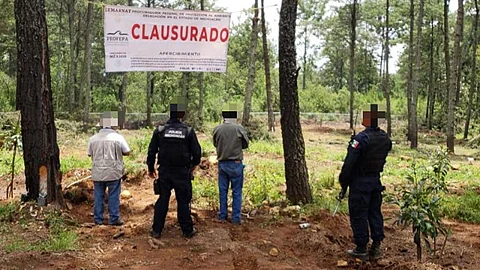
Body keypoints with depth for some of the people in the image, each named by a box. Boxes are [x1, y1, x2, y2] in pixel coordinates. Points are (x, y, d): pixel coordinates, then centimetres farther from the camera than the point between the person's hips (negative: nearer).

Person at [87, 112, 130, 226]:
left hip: (98, 173, 3)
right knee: (113, 196, 5)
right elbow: (127, 152, -3)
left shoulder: (93, 138, 0)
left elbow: (89, 154, 8)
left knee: (98, 196, 11)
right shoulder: (118, 137, -8)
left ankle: (98, 219, 17)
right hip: (113, 172, -3)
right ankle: (114, 219, 8)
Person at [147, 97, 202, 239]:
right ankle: (188, 231, 15)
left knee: (162, 200, 11)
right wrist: (193, 164, 18)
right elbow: (197, 152, -3)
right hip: (182, 172, -2)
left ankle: (156, 230, 16)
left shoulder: (160, 130, -3)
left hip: (164, 172, 2)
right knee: (183, 201, 7)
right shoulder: (188, 131, -7)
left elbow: (151, 151, 2)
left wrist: (151, 168, 17)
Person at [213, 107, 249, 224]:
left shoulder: (217, 129, -5)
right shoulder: (239, 128, -12)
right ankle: (236, 218, 9)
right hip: (236, 163, -3)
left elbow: (215, 144, 7)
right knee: (237, 192, 6)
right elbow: (246, 144, 0)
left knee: (222, 191, 13)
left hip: (222, 163, 3)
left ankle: (222, 216, 21)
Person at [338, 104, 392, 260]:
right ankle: (376, 247, 20)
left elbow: (349, 163, -20)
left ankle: (361, 249, 10)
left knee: (359, 215, 3)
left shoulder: (361, 138, -21)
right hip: (376, 180, 7)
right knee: (375, 212, 15)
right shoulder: (385, 138, 3)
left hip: (360, 182, -7)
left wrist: (343, 184, -10)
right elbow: (382, 158, 12)